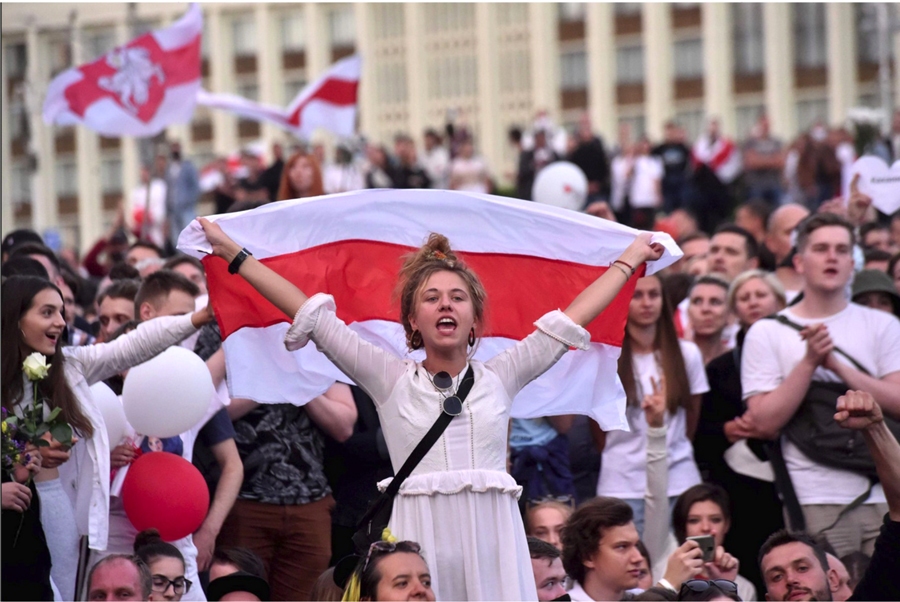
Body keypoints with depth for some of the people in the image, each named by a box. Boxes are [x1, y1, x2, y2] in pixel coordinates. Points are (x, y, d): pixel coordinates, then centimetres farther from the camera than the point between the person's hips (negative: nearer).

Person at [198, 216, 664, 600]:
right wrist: (233, 254, 12)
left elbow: (572, 317, 21)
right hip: (420, 542, -1)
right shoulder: (391, 380, 10)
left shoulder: (498, 378, 13)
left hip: (492, 544, 1)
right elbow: (311, 316, 11)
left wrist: (630, 259, 27)